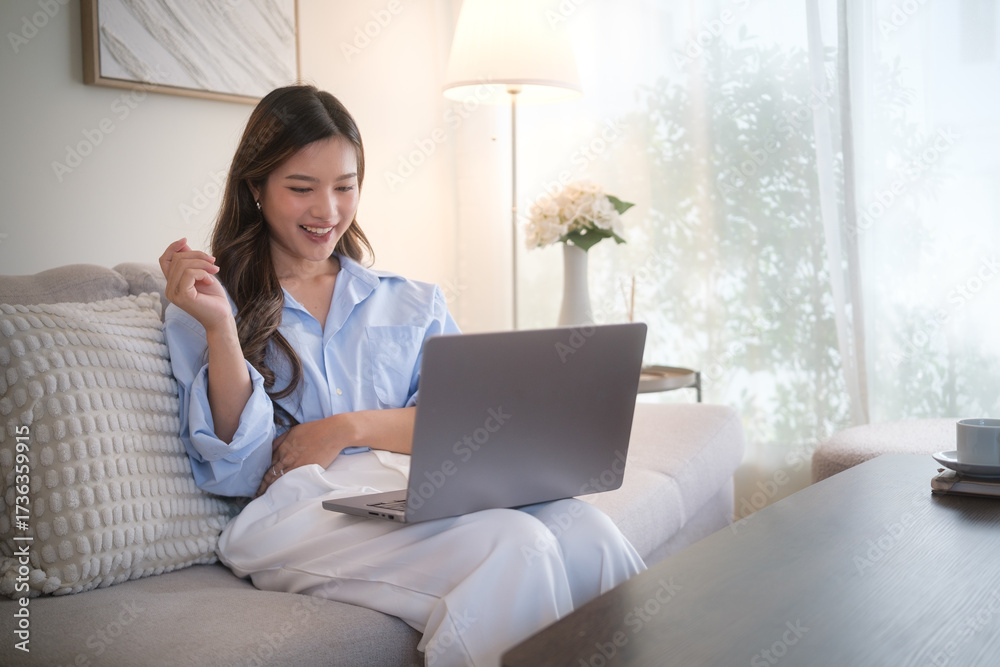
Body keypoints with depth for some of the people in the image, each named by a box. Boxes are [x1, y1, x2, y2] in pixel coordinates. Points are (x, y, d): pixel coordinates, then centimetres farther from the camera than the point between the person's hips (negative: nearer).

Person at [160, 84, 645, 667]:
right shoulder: (207, 309, 13)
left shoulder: (415, 304, 21)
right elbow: (237, 470, 2)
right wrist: (220, 329, -10)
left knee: (583, 527, -29)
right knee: (512, 545, -33)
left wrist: (349, 428, -5)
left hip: (427, 489, 4)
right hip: (303, 511, -3)